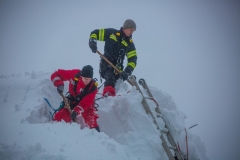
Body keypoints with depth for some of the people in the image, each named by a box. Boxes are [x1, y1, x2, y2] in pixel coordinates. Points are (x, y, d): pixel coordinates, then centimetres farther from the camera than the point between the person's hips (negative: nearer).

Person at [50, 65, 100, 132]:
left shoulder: (92, 87, -28)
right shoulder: (74, 74, -23)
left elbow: (85, 104, -30)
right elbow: (56, 74, -17)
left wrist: (76, 111, -46)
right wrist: (59, 84, -36)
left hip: (86, 105, -2)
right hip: (71, 102, 3)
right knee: (58, 118, -4)